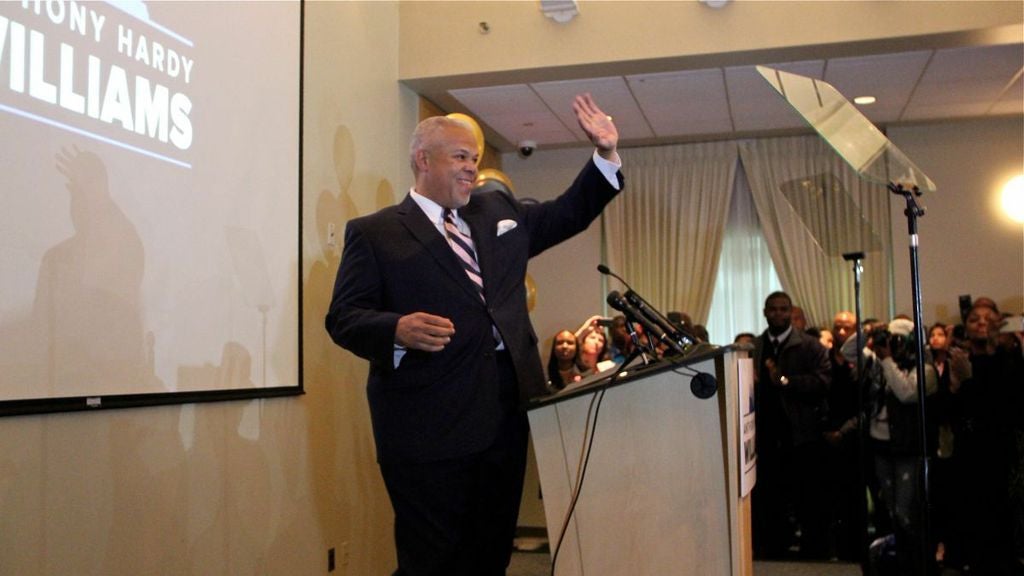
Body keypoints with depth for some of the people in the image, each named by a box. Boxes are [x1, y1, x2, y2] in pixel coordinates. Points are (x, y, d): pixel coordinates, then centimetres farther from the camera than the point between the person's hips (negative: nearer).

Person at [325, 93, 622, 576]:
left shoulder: (499, 212, 18)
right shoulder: (373, 232, 0)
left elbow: (568, 214, 25)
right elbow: (344, 318, -6)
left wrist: (606, 154, 13)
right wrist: (398, 330, -26)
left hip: (505, 418, 6)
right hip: (427, 428, -5)